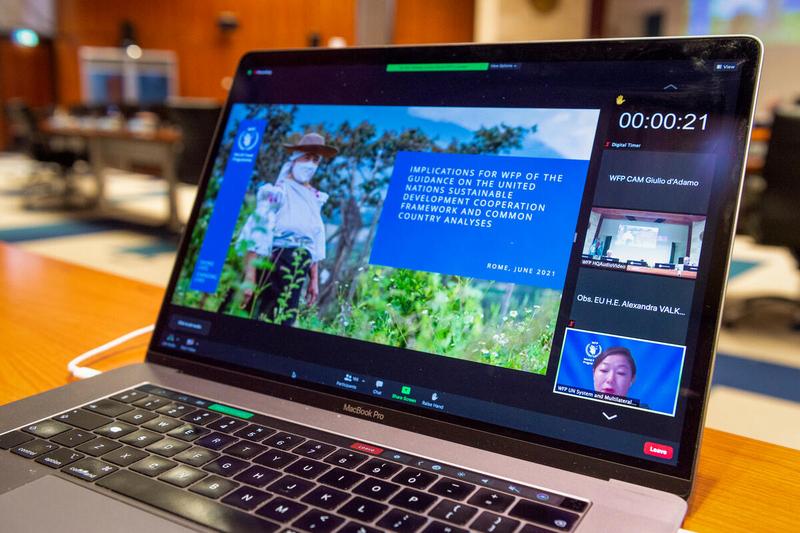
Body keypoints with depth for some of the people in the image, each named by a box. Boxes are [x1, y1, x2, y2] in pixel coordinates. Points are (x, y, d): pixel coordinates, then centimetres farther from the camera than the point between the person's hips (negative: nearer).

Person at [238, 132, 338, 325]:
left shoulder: (315, 197, 16)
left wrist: (314, 280, 15)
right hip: (274, 262, -7)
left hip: (299, 269, 7)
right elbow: (257, 235, -14)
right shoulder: (277, 191, -5)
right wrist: (249, 278, -21)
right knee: (263, 319, -8)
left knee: (284, 321, 6)